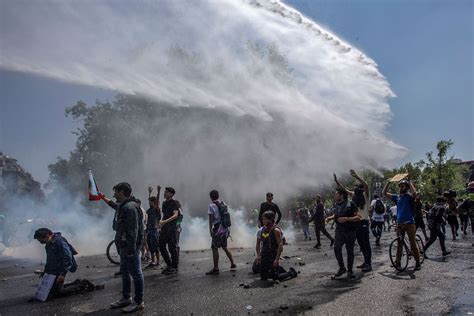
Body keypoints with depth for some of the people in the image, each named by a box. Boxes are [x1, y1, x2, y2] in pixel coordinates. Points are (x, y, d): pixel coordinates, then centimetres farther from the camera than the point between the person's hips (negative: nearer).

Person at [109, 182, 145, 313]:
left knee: (135, 273, -2)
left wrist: (131, 248, -24)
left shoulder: (130, 207, -18)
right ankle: (126, 298, 32)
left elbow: (133, 230, -23)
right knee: (125, 272, 19)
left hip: (130, 247, -11)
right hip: (124, 246, 11)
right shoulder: (123, 206, 16)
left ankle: (139, 302, 7)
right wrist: (123, 247, 19)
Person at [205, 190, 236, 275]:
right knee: (224, 247, 19)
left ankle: (216, 269, 2)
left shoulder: (211, 205, -9)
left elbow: (211, 218, -12)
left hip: (217, 229, -7)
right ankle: (233, 264, 22)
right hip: (225, 228, 7)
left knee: (214, 248, 0)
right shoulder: (223, 204, 10)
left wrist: (210, 229, -7)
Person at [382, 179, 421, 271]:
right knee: (399, 243, 11)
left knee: (413, 244, -1)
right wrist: (388, 182, 0)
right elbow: (385, 193, 8)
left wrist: (409, 182, -18)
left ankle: (418, 263, 8)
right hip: (399, 223, 5)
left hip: (409, 223, -5)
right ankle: (398, 261, 18)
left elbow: (414, 193, -28)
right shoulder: (397, 197, 9)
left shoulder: (409, 197, -5)